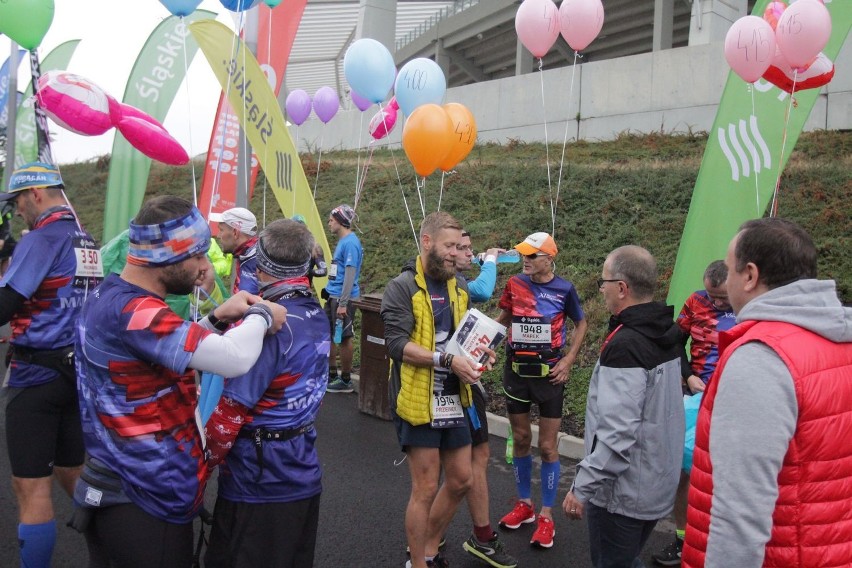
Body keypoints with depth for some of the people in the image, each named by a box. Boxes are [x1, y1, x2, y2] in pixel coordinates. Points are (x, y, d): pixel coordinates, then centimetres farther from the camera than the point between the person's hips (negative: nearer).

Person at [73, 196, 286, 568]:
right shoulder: (132, 312, -27)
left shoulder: (106, 296, 5)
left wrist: (217, 319, 1)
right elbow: (235, 359, -35)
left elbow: (175, 352, 16)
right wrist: (261, 316, -15)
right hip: (147, 503, -10)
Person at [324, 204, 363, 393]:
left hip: (343, 298, -10)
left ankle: (346, 380, 6)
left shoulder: (350, 243, -15)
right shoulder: (342, 241, 14)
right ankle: (331, 374, 26)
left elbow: (350, 273, -21)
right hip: (333, 297, 10)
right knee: (329, 334, 15)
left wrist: (343, 303, -23)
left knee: (344, 338, -2)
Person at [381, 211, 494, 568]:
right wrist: (447, 360, -29)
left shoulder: (459, 287, 11)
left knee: (460, 480, 15)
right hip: (418, 401, -7)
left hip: (453, 400, 7)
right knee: (426, 488, 0)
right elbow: (396, 343, -22)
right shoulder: (402, 288, -12)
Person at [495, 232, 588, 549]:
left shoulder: (564, 289, -9)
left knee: (547, 446, 3)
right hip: (516, 372, 3)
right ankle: (524, 505, 30)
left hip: (548, 375, -3)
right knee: (520, 439, 13)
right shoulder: (515, 284, -3)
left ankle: (546, 515, 16)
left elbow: (581, 324, 5)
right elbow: (503, 318, 12)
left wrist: (568, 361, -5)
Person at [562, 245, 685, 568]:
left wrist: (582, 488, -21)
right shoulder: (668, 335, 5)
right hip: (658, 484, 9)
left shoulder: (625, 345, -24)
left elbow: (616, 433, -29)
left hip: (622, 493, -9)